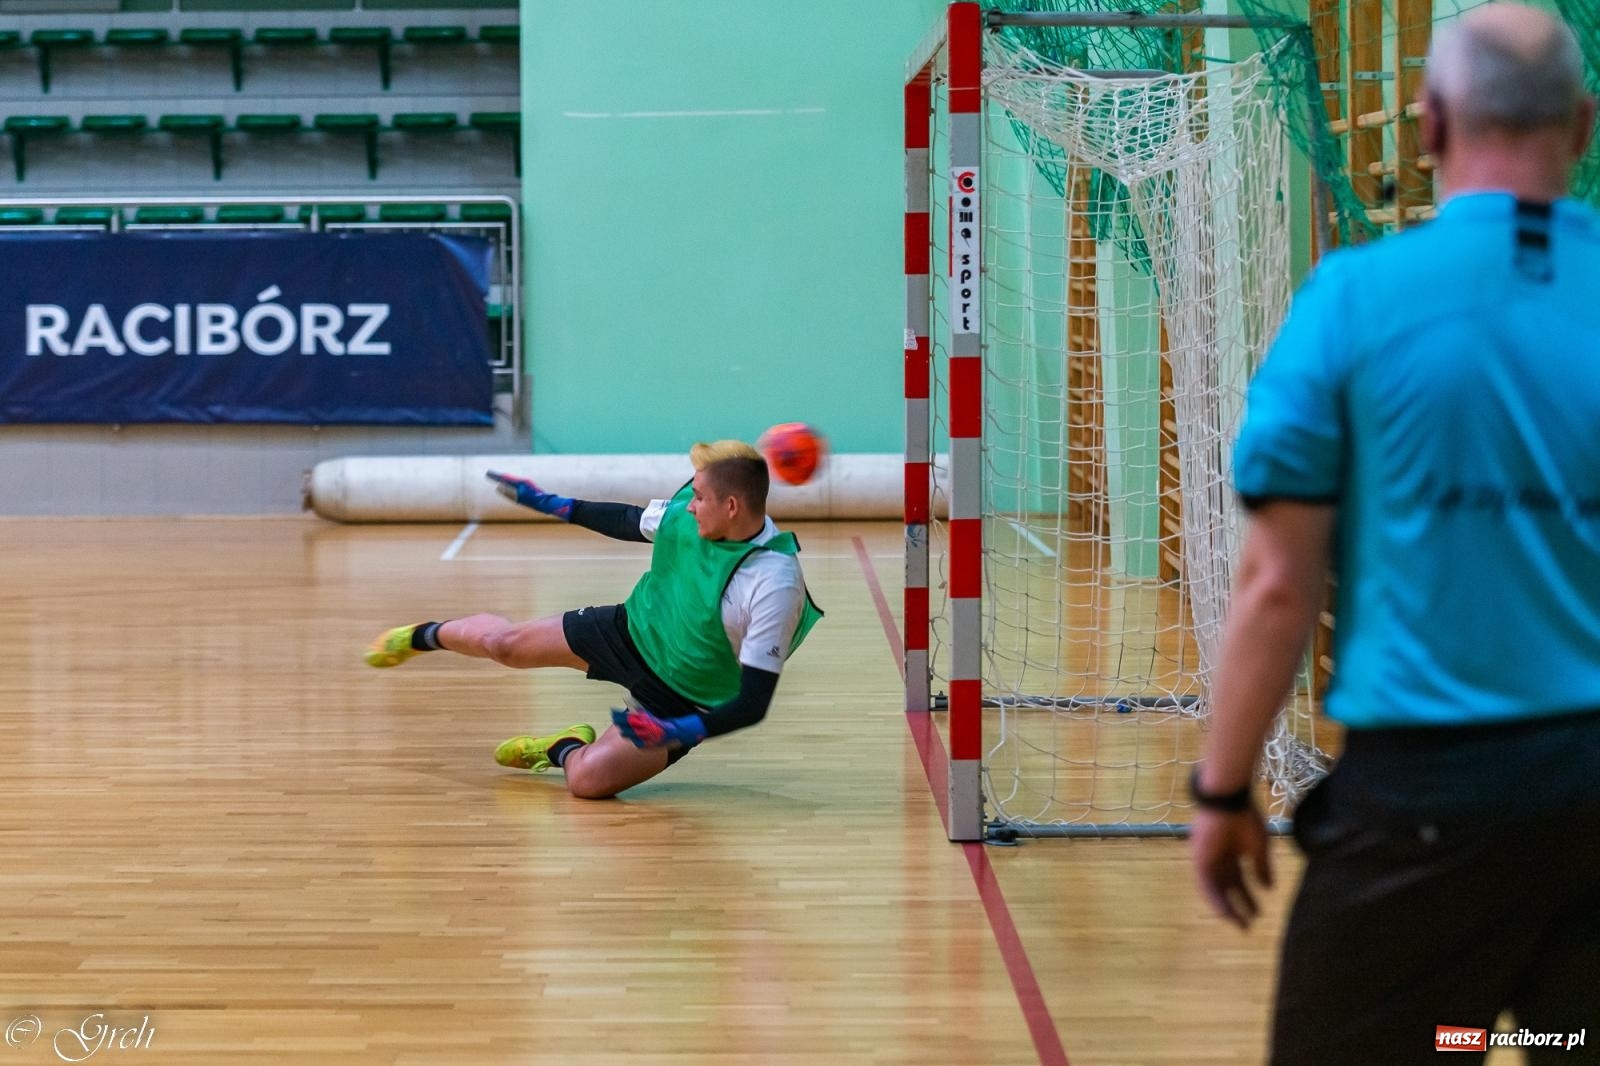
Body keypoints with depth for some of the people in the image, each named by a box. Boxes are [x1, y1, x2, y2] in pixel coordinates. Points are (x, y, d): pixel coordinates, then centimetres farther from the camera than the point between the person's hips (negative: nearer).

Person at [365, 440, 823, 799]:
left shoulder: (775, 585, -34)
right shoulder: (688, 509, -15)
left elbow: (753, 703, -32)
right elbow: (633, 522, 9)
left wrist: (682, 732, -43)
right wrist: (552, 504, 12)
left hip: (679, 703, -5)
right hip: (632, 631, 5)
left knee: (588, 779, -22)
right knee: (500, 641, 6)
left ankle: (565, 749, 15)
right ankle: (425, 635, 41)